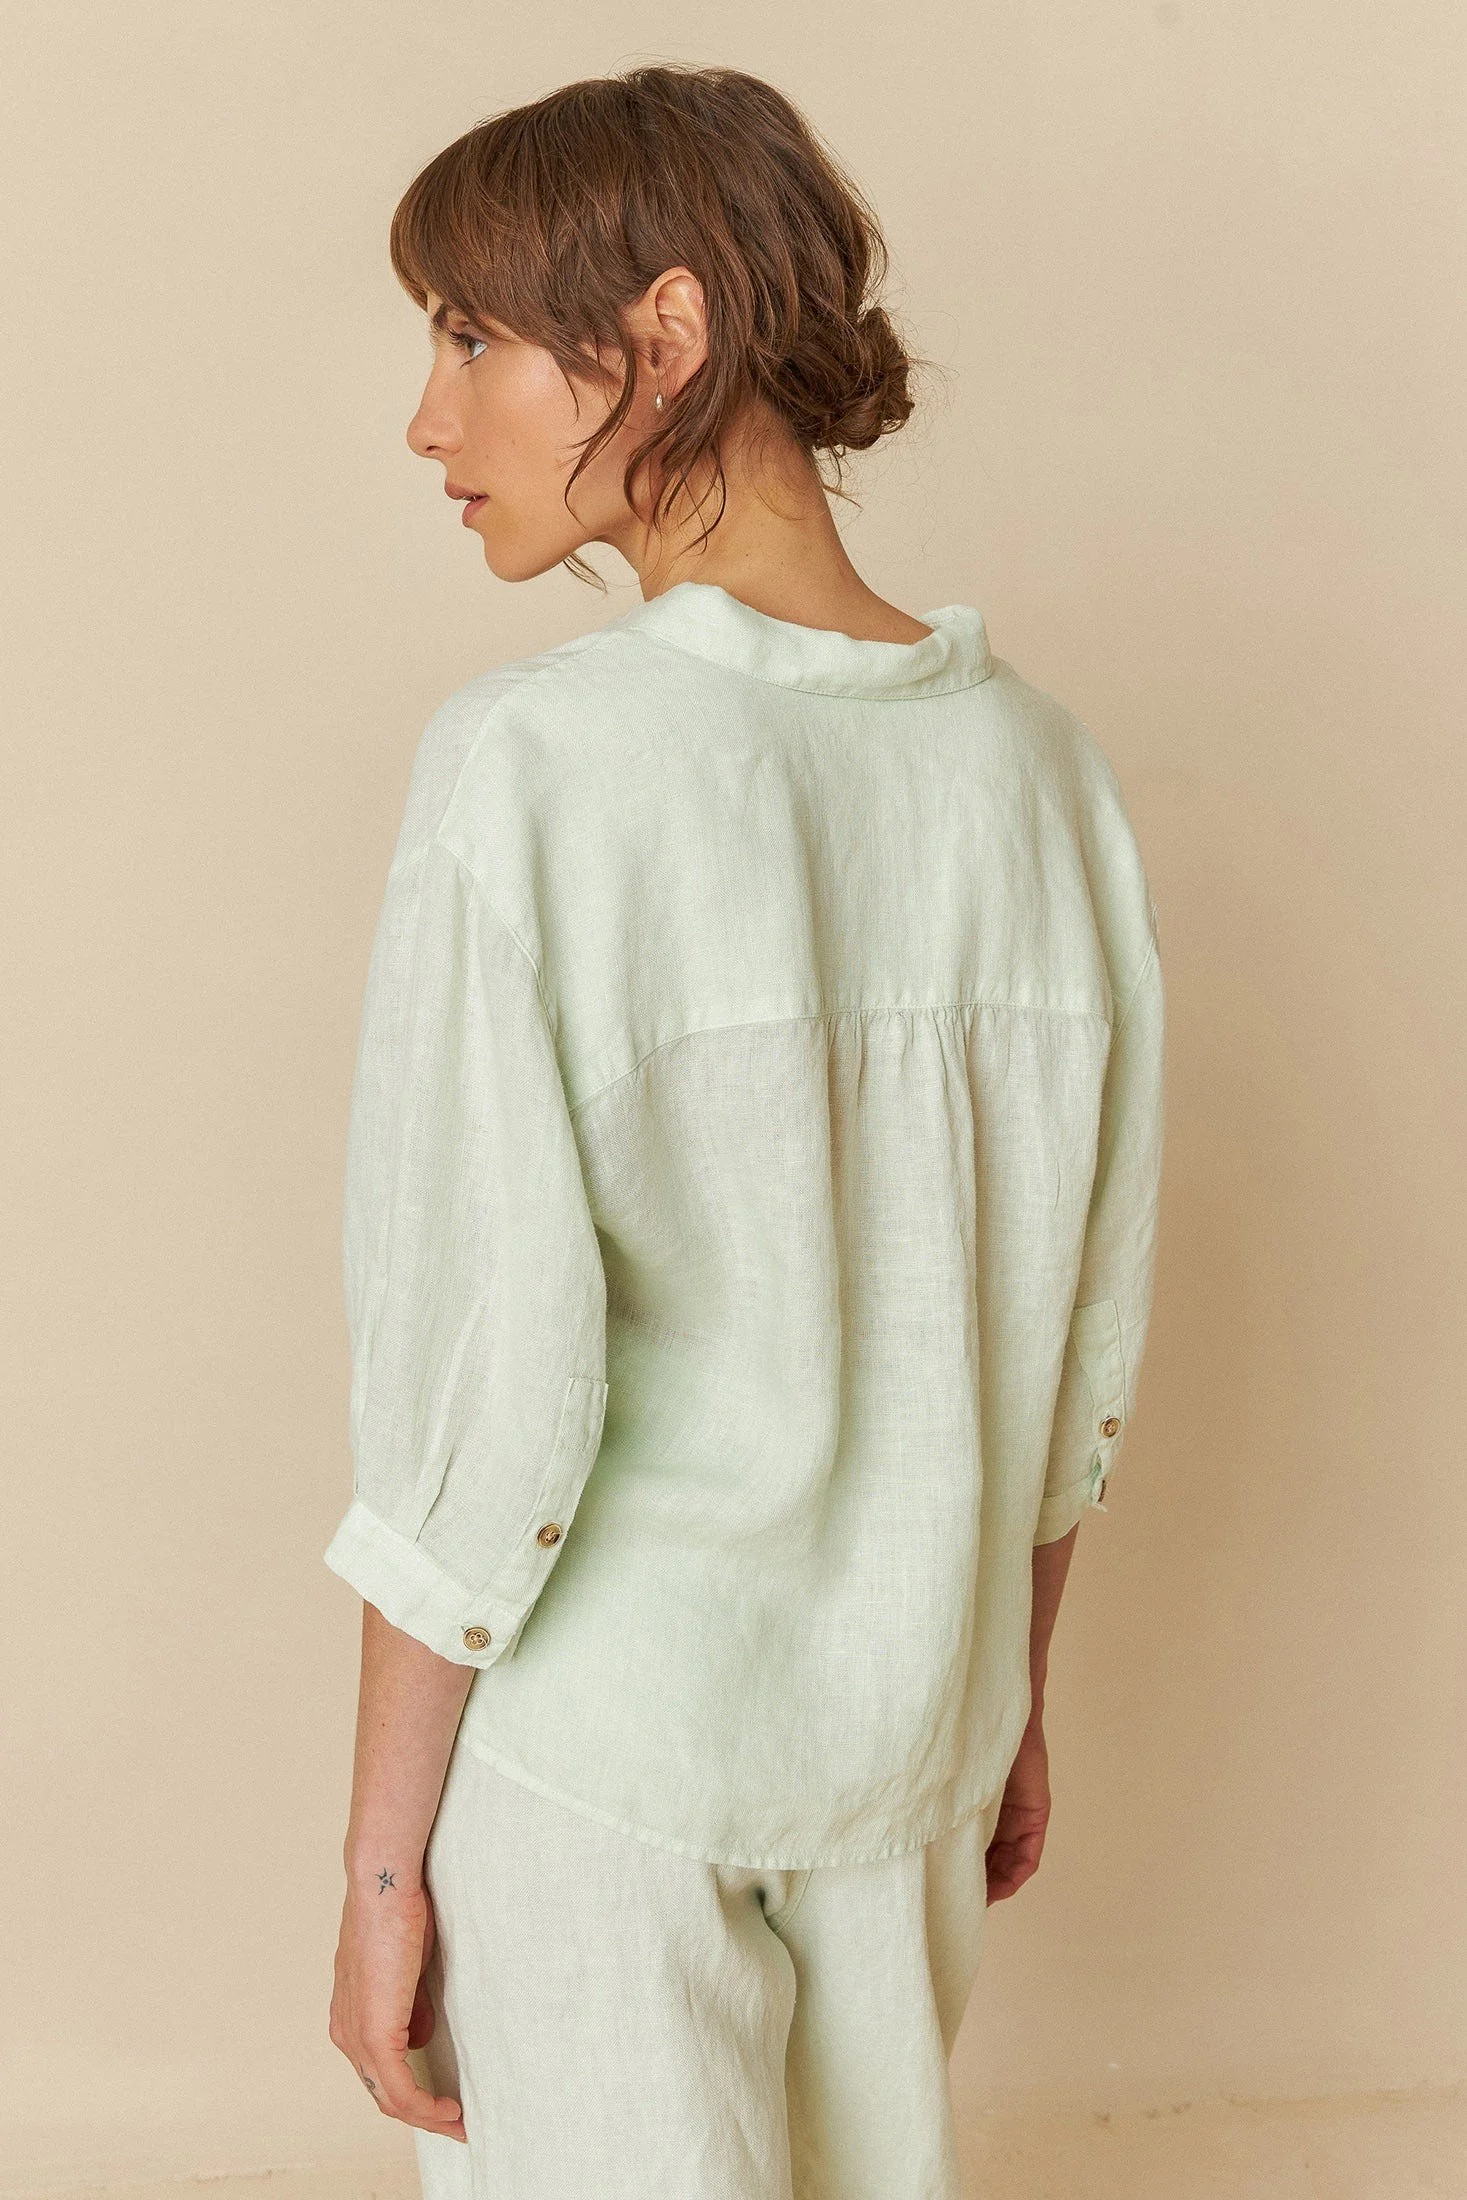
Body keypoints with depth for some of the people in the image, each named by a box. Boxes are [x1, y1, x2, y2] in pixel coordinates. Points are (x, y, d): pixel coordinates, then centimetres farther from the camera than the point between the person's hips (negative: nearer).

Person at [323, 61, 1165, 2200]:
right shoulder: (1035, 761, -3)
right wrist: (1015, 1699, 16)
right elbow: (1084, 1331, 3)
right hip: (908, 1720, 5)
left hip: (593, 1756, -4)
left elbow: (475, 1380, -19)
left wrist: (382, 1858, -7)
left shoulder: (534, 762, -20)